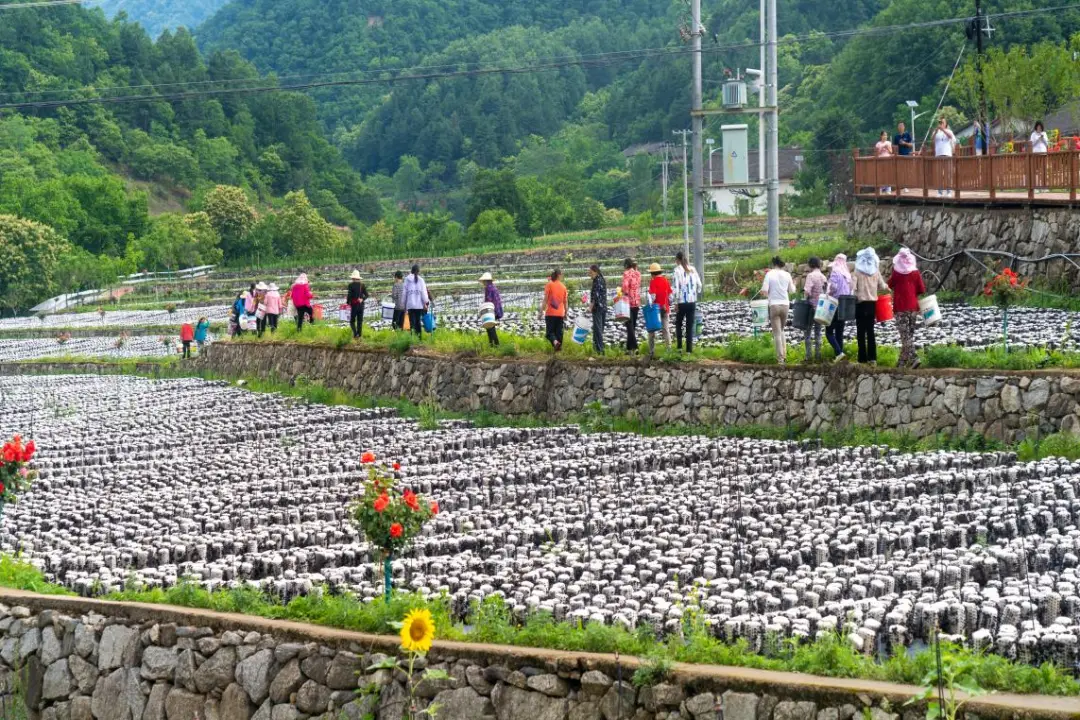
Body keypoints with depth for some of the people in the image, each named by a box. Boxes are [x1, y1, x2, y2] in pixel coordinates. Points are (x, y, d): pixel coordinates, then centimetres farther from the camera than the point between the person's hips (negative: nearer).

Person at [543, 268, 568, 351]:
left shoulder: (549, 285, -4)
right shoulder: (563, 287, 6)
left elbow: (545, 299, -9)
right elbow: (565, 302, 10)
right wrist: (565, 314, 19)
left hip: (550, 313, -3)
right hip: (560, 314, 3)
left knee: (549, 332, -1)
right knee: (559, 332, 9)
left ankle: (555, 342, -28)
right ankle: (559, 347, 3)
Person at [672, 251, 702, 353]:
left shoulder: (678, 270, -10)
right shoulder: (693, 269, 4)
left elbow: (675, 287, -13)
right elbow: (699, 285, 7)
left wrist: (676, 302, -8)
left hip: (682, 302, -4)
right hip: (692, 301, 4)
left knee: (678, 323, 14)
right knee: (690, 325, 8)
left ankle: (679, 345, 8)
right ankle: (689, 348, 6)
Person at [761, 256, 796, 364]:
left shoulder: (770, 274, -6)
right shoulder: (787, 275, 1)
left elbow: (764, 291, -12)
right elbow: (792, 291, 9)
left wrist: (768, 294, 10)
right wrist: (793, 284, 30)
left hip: (774, 305, -3)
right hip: (785, 304, 3)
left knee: (777, 333, 1)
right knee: (781, 331, 20)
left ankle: (780, 358, -3)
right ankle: (784, 355, 12)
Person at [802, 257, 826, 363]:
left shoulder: (811, 276, -12)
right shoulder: (823, 276, 8)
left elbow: (807, 291, -22)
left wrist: (808, 297, -6)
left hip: (812, 306, -6)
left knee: (807, 332, 2)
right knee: (818, 332, 12)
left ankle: (808, 356, -3)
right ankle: (818, 356, 10)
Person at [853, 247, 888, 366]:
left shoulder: (857, 271, -8)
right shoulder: (876, 271, 1)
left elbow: (853, 288, -14)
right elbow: (881, 286, 6)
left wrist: (853, 298, -1)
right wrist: (887, 287, 26)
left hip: (860, 303, -3)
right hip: (872, 303, 3)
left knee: (861, 331, 2)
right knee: (870, 330, 9)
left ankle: (862, 358, 0)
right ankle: (872, 358, 3)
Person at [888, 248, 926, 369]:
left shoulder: (896, 273, -6)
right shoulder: (916, 272, 0)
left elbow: (890, 285, 9)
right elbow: (922, 289, 3)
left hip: (900, 308, -3)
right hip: (913, 307, 3)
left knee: (905, 335, -6)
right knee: (909, 334, 12)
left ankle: (913, 358, -22)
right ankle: (903, 361, 15)